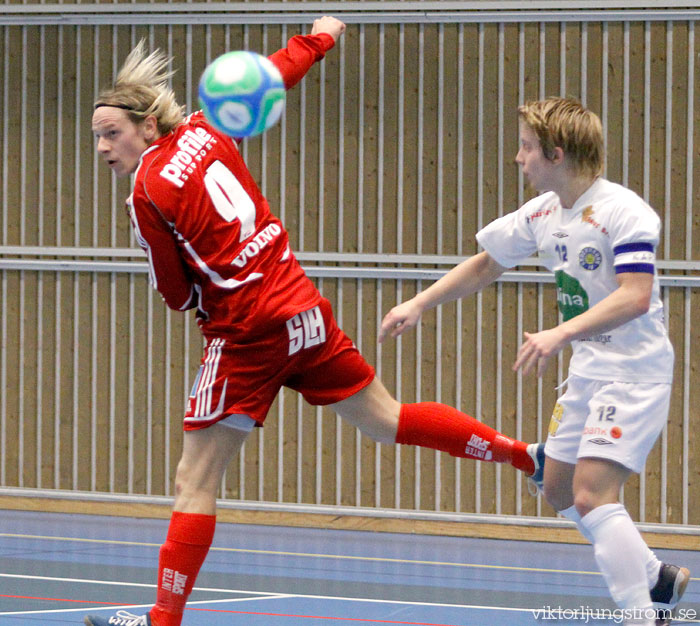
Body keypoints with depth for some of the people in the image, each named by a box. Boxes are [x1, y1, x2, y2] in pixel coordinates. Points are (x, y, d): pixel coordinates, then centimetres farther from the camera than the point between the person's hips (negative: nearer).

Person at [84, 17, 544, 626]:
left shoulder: (147, 194, -13)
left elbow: (179, 294, -7)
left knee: (194, 483, -3)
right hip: (304, 308, 7)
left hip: (248, 332, -7)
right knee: (386, 421, 22)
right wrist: (318, 39, 37)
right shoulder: (204, 130, 4)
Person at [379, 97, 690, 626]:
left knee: (592, 495, -20)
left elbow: (635, 297, -32)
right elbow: (485, 265, 19)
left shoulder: (623, 212, -21)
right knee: (561, 491, 16)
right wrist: (418, 305, 16)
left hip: (635, 371, -9)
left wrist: (561, 334, -42)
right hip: (588, 371, 9)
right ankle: (657, 578, 32)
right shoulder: (542, 214, 4)